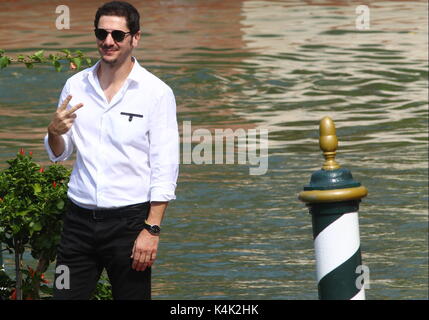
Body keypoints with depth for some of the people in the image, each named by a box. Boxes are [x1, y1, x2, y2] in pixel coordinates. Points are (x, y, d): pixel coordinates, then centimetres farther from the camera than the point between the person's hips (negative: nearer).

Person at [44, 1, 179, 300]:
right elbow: (58, 154, 15)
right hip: (80, 216, 3)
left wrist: (152, 229, -14)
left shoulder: (156, 92, -4)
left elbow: (165, 168, -7)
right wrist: (55, 132, -9)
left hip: (129, 219, -3)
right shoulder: (76, 86, 8)